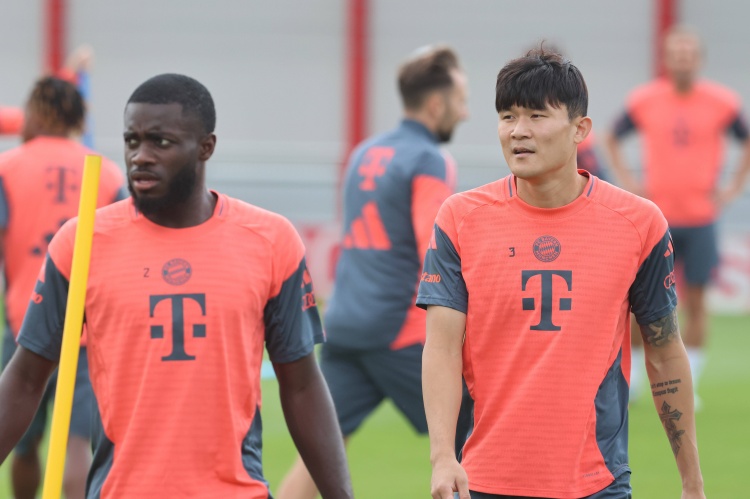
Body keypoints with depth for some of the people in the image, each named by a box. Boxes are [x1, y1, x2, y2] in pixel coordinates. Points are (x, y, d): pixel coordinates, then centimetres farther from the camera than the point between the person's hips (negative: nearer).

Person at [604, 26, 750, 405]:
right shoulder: (644, 100, -2)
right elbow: (613, 139, 13)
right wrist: (627, 182, 4)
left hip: (701, 217, 0)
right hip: (656, 217, 0)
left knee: (695, 300, 1)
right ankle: (631, 377, 12)